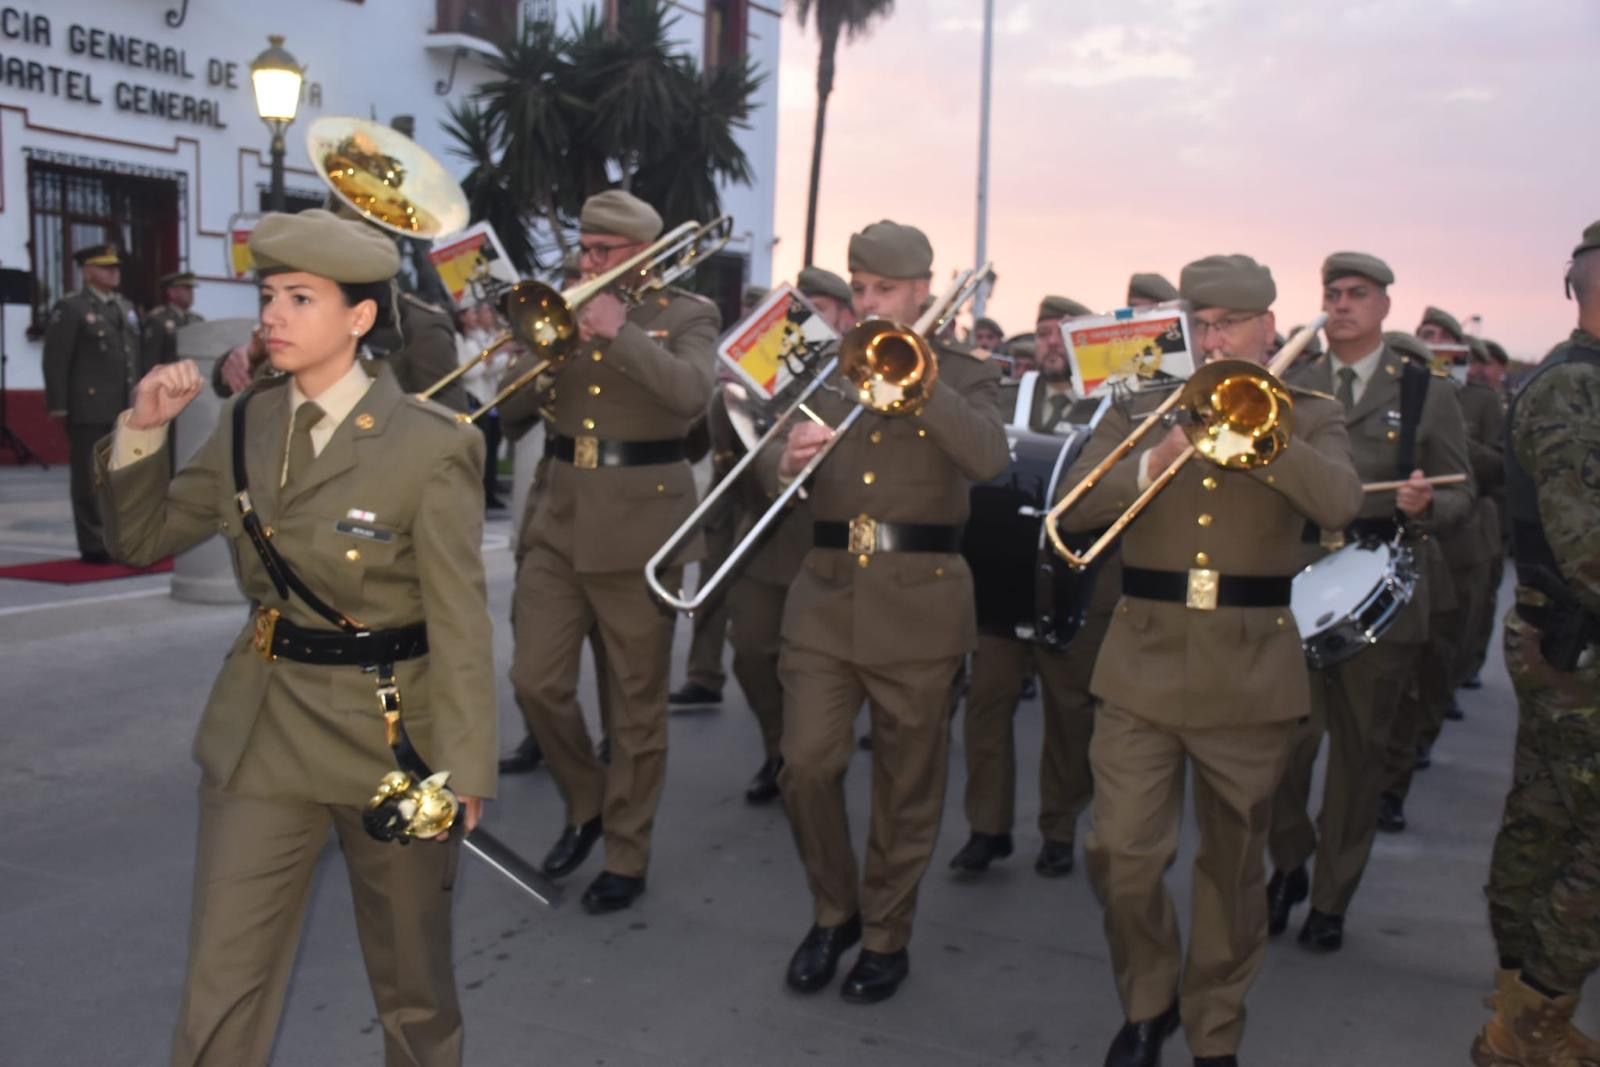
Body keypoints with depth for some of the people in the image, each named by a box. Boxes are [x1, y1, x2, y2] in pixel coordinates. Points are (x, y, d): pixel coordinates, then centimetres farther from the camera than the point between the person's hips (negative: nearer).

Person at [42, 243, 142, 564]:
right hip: (88, 409, -6)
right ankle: (93, 545, 5)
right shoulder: (70, 309, -2)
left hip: (126, 410, 6)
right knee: (89, 480, 0)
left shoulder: (127, 308, 18)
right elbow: (55, 360, -7)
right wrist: (58, 405, -12)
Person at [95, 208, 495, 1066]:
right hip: (260, 733, 4)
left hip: (391, 736, -4)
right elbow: (140, 539, 8)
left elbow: (460, 626, -14)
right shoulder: (245, 424, 1)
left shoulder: (430, 447, -15)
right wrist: (142, 431, -7)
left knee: (412, 990, 15)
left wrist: (460, 774, -15)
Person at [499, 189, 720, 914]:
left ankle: (626, 855, 18)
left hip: (637, 526, -4)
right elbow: (509, 414, 8)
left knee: (637, 704, 4)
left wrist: (619, 332, -20)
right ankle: (585, 804, 27)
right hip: (557, 521, 4)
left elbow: (691, 392, -20)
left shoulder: (686, 315, 1)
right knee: (536, 683, 1)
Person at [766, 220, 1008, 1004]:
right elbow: (776, 470, 3)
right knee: (806, 765, -1)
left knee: (906, 786, 6)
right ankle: (833, 911, 23)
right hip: (826, 595, 3)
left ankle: (886, 937, 23)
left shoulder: (964, 373, 4)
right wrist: (785, 462, -21)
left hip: (918, 603, -2)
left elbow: (988, 458, -17)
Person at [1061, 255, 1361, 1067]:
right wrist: (1151, 462, -20)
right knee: (1121, 855, -1)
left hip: (1250, 670, 0)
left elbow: (1340, 504, -15)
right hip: (1144, 662, 1)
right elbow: (1074, 506, -4)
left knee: (1232, 864, 11)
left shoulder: (1307, 417, 6)